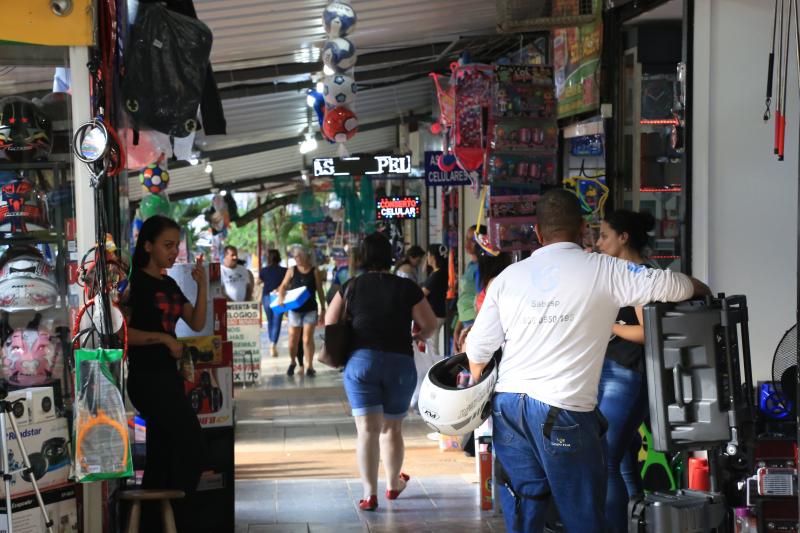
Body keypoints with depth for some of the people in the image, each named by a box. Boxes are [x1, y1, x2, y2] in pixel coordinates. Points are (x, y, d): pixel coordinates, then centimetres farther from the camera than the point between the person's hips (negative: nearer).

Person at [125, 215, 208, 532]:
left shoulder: (169, 285, 14)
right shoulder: (134, 282, -9)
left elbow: (197, 324, 10)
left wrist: (202, 286, -1)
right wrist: (163, 338, -19)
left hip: (168, 375, 8)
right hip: (147, 377, -8)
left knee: (160, 458, 10)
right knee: (193, 448, -8)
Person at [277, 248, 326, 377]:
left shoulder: (314, 272, 1)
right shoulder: (292, 271, 5)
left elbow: (320, 292, 4)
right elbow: (283, 286, 2)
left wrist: (323, 310, 3)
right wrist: (281, 297, -19)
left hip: (310, 309, -2)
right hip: (295, 309, 2)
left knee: (307, 339, -5)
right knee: (293, 339, 5)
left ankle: (309, 366, 5)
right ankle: (293, 362, 28)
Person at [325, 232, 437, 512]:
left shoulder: (351, 287, 4)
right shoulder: (407, 288, 0)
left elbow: (330, 322, 8)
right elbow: (430, 324, 0)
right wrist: (419, 336, 21)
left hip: (361, 360, 0)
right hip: (400, 362, 0)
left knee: (367, 430, -3)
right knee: (392, 429, 15)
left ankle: (369, 493, -10)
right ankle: (393, 484, 31)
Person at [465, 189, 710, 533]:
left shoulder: (509, 276, 8)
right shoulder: (603, 271, -3)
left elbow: (478, 348, 11)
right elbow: (668, 285, -1)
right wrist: (701, 289, 22)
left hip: (507, 404, 5)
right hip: (562, 413, -4)